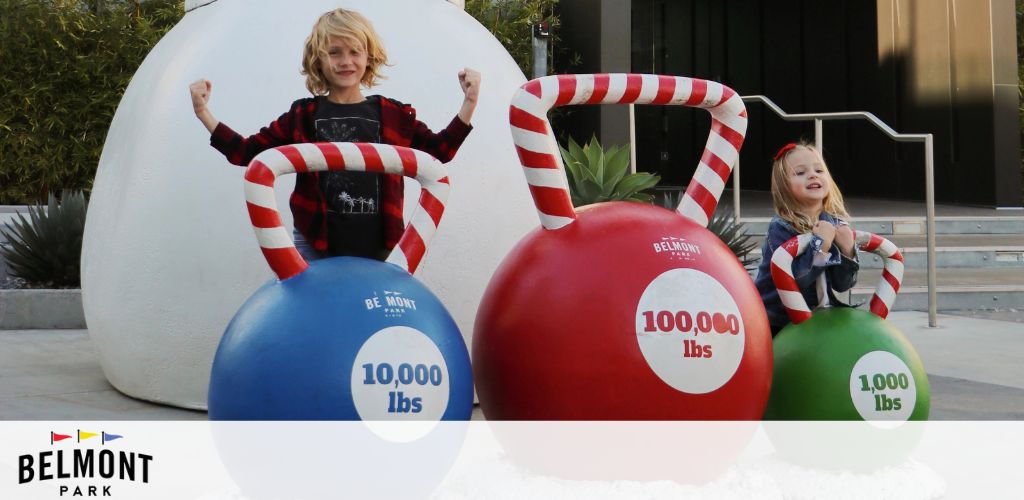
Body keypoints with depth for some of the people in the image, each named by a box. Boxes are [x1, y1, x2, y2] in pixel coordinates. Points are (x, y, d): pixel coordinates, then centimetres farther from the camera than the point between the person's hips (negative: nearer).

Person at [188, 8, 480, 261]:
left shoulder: (393, 116, 7)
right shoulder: (303, 117, 6)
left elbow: (439, 150, 11)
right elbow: (247, 152, 8)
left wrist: (469, 104, 2)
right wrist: (204, 114, 0)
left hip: (375, 248, 1)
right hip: (316, 247, 0)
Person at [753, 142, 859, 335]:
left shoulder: (836, 224, -4)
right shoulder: (781, 228, -17)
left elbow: (842, 284, -3)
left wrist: (847, 250, -17)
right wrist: (820, 245, -30)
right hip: (777, 325, -4)